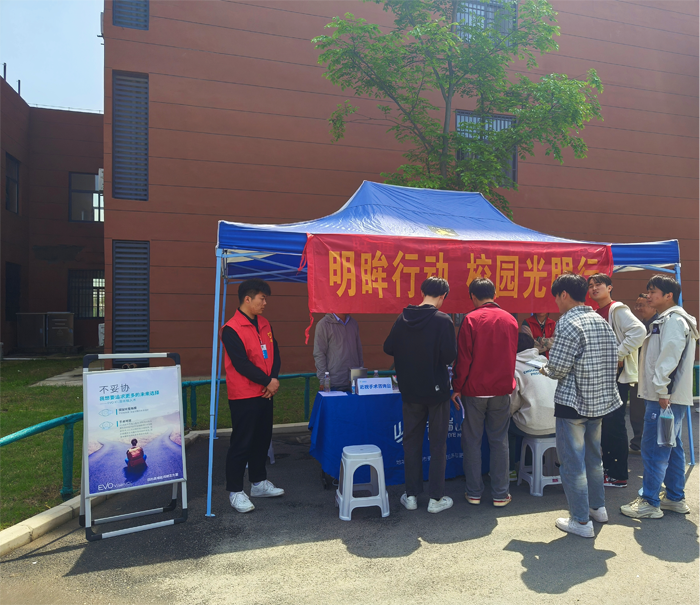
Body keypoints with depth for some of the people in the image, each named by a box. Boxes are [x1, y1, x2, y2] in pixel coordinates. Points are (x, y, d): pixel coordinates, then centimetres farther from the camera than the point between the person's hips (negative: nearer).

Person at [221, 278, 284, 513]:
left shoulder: (264, 323, 8)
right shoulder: (231, 329, -16)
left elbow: (274, 353, 9)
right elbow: (242, 364, -21)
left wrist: (274, 379, -7)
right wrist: (267, 381, -14)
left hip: (265, 394, 8)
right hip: (243, 397, -8)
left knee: (262, 440, 17)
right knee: (241, 444, 2)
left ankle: (259, 483, 32)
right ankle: (235, 492, 15)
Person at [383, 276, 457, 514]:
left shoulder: (403, 318, -2)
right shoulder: (443, 321, -15)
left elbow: (388, 348, 3)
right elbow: (450, 356, -19)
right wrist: (436, 356, 2)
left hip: (410, 391, 4)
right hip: (437, 390, -3)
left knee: (411, 442, 14)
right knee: (438, 444, 9)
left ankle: (411, 495, 21)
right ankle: (436, 498, 15)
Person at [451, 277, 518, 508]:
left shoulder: (471, 319, -10)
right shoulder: (510, 320, 4)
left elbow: (463, 358, -11)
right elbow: (512, 355, 15)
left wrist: (457, 387, -2)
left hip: (474, 390, -3)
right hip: (502, 389, 3)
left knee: (472, 441, 7)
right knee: (499, 441, 11)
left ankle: (474, 493, 14)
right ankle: (500, 494, 15)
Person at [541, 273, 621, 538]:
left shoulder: (569, 323, -19)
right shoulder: (602, 321, 6)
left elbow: (558, 369, -20)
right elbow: (614, 360, 11)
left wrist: (546, 370, 1)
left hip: (573, 402, -8)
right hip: (600, 400, 9)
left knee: (572, 462, 3)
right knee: (593, 456, 23)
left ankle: (581, 521, 12)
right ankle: (598, 507, 37)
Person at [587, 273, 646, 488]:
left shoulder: (618, 310, -11)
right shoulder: (596, 314, 14)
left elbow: (639, 331, -25)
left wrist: (618, 354, -23)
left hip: (617, 374, -9)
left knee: (614, 424, -4)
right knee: (603, 422, 14)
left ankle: (619, 475, 6)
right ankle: (608, 466, 27)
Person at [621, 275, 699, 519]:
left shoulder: (673, 320, -13)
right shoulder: (667, 320, 19)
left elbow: (669, 357, -22)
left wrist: (661, 390, -22)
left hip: (665, 398, -11)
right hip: (671, 397, 11)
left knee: (654, 449, -6)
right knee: (672, 447, 16)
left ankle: (649, 503, 2)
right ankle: (676, 498, 26)